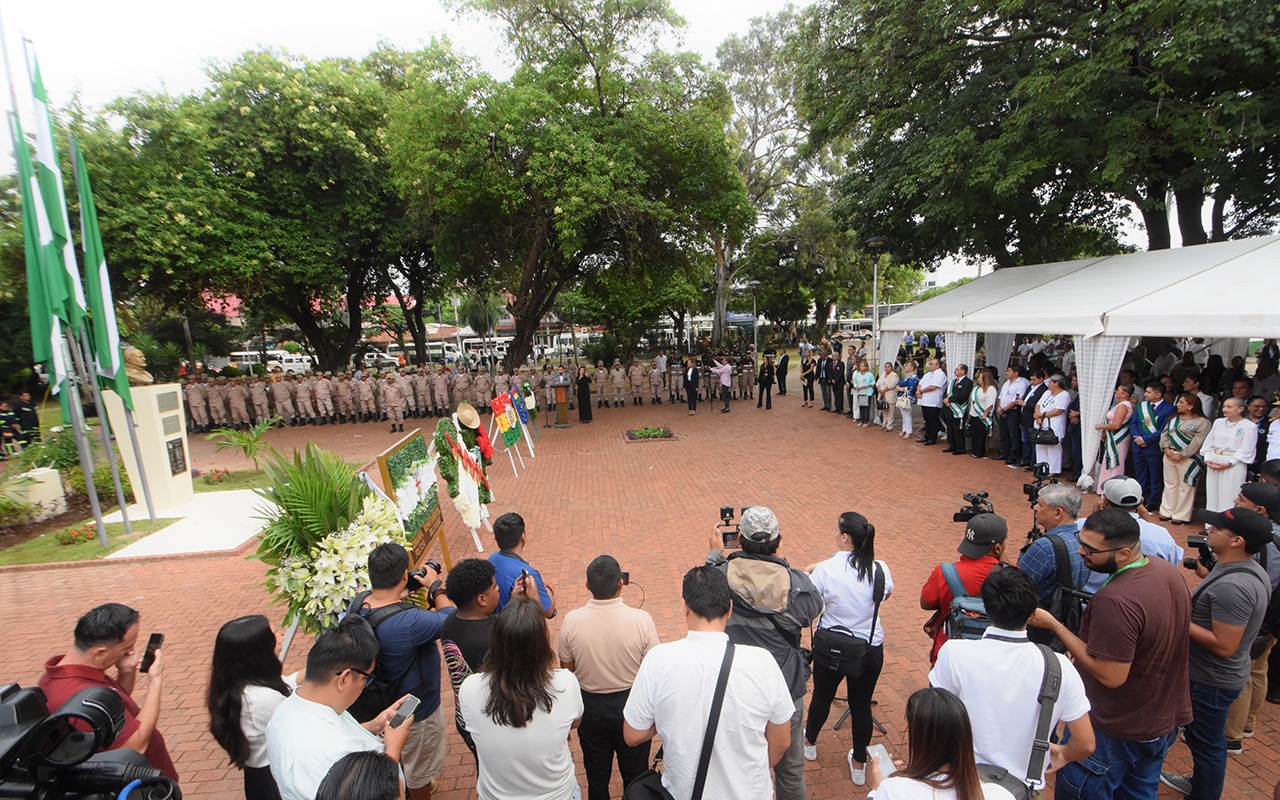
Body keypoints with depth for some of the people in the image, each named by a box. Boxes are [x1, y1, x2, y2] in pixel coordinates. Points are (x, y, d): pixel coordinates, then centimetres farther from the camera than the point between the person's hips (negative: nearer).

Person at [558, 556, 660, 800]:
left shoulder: (571, 620, -21)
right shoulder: (641, 619, -26)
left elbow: (567, 667, -5)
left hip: (590, 705, 1)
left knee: (596, 775, 25)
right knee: (635, 774, 24)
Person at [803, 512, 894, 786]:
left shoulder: (825, 570, -24)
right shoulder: (880, 569, -15)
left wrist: (811, 572, 0)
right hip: (871, 650, 2)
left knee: (822, 697, 22)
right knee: (861, 705, 20)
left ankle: (810, 743, 48)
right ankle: (859, 764, 38)